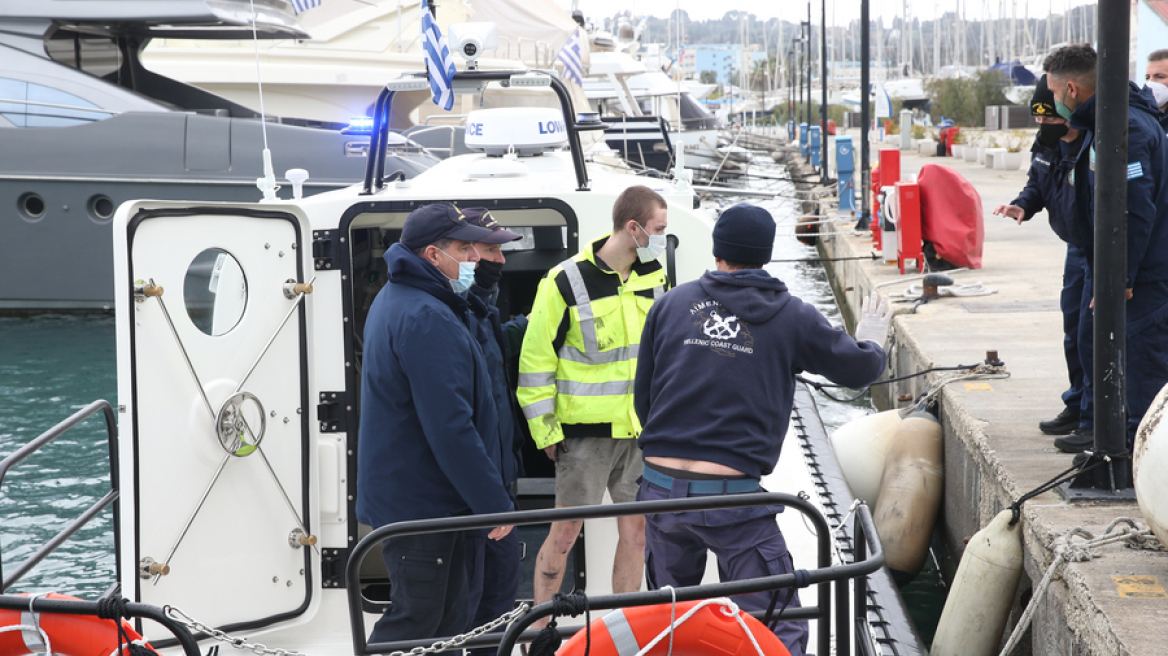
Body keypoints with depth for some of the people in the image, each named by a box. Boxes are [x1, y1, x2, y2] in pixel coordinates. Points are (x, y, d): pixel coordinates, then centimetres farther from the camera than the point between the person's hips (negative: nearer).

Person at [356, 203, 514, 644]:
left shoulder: (395, 300, 14)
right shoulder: (428, 318, -22)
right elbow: (450, 426, -26)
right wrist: (494, 503, -20)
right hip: (419, 504, -11)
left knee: (447, 621, 14)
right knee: (415, 625, -5)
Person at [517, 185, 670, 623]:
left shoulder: (654, 275, 6)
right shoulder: (566, 283, -12)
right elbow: (535, 360, -8)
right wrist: (545, 431, -9)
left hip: (642, 429, 5)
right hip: (586, 432, -5)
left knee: (636, 530, 8)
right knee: (565, 534, 1)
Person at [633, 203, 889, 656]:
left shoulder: (670, 304, 9)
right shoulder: (792, 317, 2)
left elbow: (642, 397, 15)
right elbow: (860, 369, 14)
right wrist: (871, 340, 37)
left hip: (660, 487, 4)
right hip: (734, 497, -4)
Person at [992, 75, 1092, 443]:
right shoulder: (1048, 144, 1)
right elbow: (1037, 184, 20)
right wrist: (1023, 206, -4)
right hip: (1077, 250, 9)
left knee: (1091, 334, -8)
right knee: (1073, 332, 17)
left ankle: (1095, 419, 1)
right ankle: (1077, 406, 32)